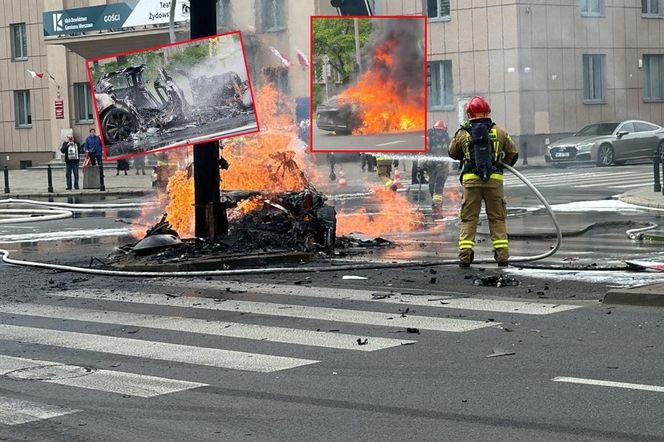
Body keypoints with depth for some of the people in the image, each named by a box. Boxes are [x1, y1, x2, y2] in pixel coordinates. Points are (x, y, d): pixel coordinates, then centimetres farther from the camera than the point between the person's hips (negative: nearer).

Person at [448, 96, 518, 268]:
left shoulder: (463, 134, 2)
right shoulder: (499, 132, 5)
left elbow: (453, 153, 18)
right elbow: (513, 153, 12)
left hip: (471, 180, 0)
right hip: (494, 179, 0)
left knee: (468, 218, 5)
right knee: (497, 218, 8)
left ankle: (465, 254, -3)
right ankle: (502, 254, 5)